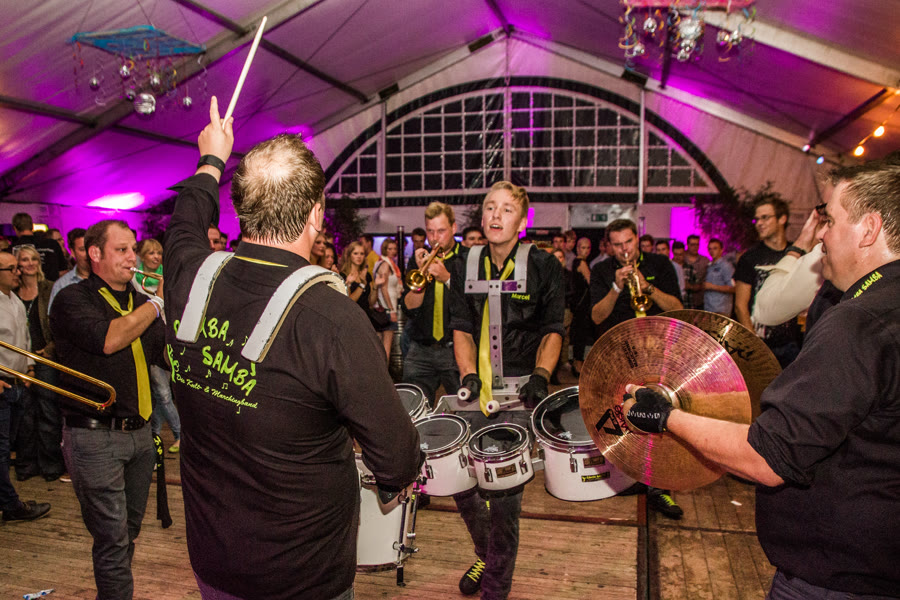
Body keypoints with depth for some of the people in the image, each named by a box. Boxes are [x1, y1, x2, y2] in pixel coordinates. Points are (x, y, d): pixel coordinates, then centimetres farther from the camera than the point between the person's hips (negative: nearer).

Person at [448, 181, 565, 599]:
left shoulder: (543, 267, -1)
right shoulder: (465, 267, 9)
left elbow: (552, 332, 2)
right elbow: (462, 329, 11)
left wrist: (541, 375, -12)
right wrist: (468, 373, -3)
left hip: (520, 392, -4)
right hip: (477, 390, 4)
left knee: (504, 493, -3)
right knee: (459, 480, 7)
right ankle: (487, 556, 36)